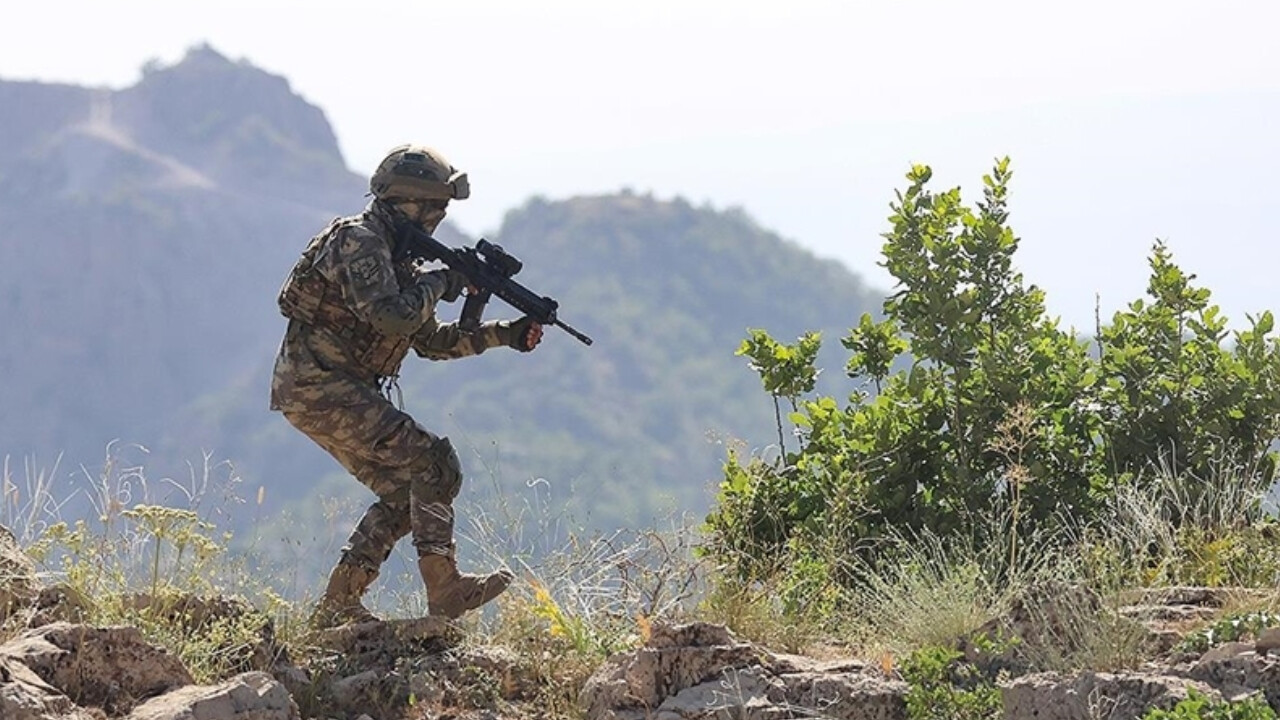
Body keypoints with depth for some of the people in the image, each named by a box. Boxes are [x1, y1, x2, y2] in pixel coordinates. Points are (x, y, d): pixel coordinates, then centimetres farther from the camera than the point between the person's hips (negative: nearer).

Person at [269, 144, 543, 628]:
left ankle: (336, 607, 12)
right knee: (432, 466, -14)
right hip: (317, 386, -10)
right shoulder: (358, 242, -13)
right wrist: (439, 283, -11)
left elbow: (430, 340, 22)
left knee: (403, 491, 11)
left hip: (335, 391, 10)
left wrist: (503, 334, 12)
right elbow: (392, 316, -28)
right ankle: (444, 589, -15)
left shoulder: (396, 257, 18)